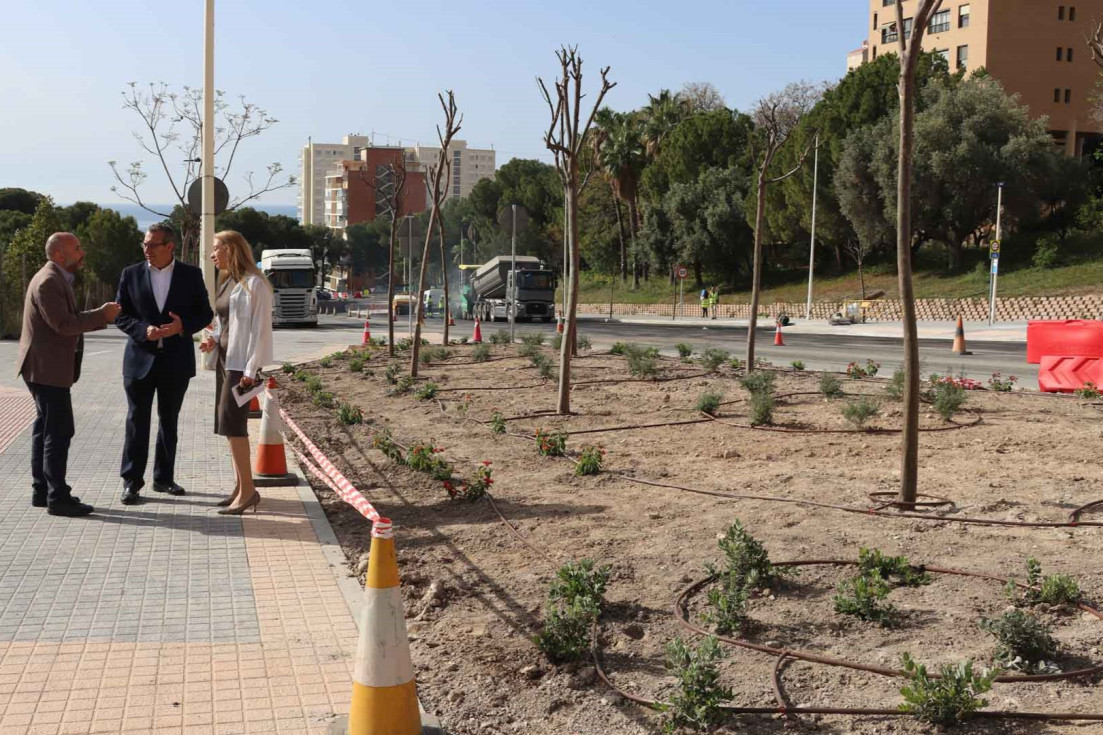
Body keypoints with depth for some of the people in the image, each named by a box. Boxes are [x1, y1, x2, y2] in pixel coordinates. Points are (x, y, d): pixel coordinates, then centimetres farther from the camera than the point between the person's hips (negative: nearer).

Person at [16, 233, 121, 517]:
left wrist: (101, 316, 5)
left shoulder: (57, 280, 16)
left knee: (46, 429, 15)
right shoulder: (48, 282, -17)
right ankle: (58, 498, -7)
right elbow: (63, 324, -24)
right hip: (47, 368, -11)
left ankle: (41, 491, 23)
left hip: (47, 368, 11)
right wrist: (100, 315, -18)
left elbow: (69, 320, 16)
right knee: (59, 431, -9)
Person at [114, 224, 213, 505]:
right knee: (137, 420, 0)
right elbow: (120, 314, 2)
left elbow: (205, 313, 3)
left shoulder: (191, 275, 1)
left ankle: (164, 477, 22)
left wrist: (183, 326, -16)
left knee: (169, 420, 11)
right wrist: (143, 330, -16)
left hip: (176, 361, 1)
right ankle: (131, 481, 7)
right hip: (141, 358, -1)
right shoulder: (131, 274, 2)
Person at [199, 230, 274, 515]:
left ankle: (248, 490, -7)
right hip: (225, 359, 9)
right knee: (230, 426, 9)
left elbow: (261, 328, -16)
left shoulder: (253, 283, -13)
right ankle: (240, 487, 15)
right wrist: (214, 339, 3)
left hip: (242, 363, -9)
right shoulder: (227, 282, 15)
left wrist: (250, 370, -19)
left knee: (231, 423, -11)